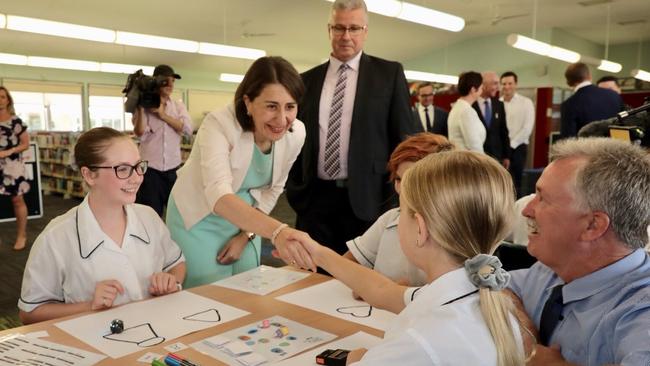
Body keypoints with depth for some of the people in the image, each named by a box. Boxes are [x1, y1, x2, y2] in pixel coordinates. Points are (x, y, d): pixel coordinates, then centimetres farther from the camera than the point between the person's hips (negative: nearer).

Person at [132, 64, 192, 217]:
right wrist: (140, 108, -16)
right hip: (150, 169, -3)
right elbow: (140, 134, -11)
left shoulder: (178, 105, 10)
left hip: (173, 168, 3)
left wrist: (163, 115, -13)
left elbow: (188, 129, -8)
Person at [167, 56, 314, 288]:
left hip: (245, 219, 5)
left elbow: (272, 189, 0)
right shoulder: (219, 124, -30)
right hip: (198, 219, -4)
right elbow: (219, 196, -44)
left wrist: (246, 235, -4)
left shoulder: (296, 133, -16)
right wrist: (277, 232, -58)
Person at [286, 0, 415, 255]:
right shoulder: (308, 80, 10)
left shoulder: (389, 73, 2)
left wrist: (399, 195, -3)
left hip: (366, 198, -2)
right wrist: (294, 188, 9)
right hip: (314, 198, 3)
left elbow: (403, 137, 2)